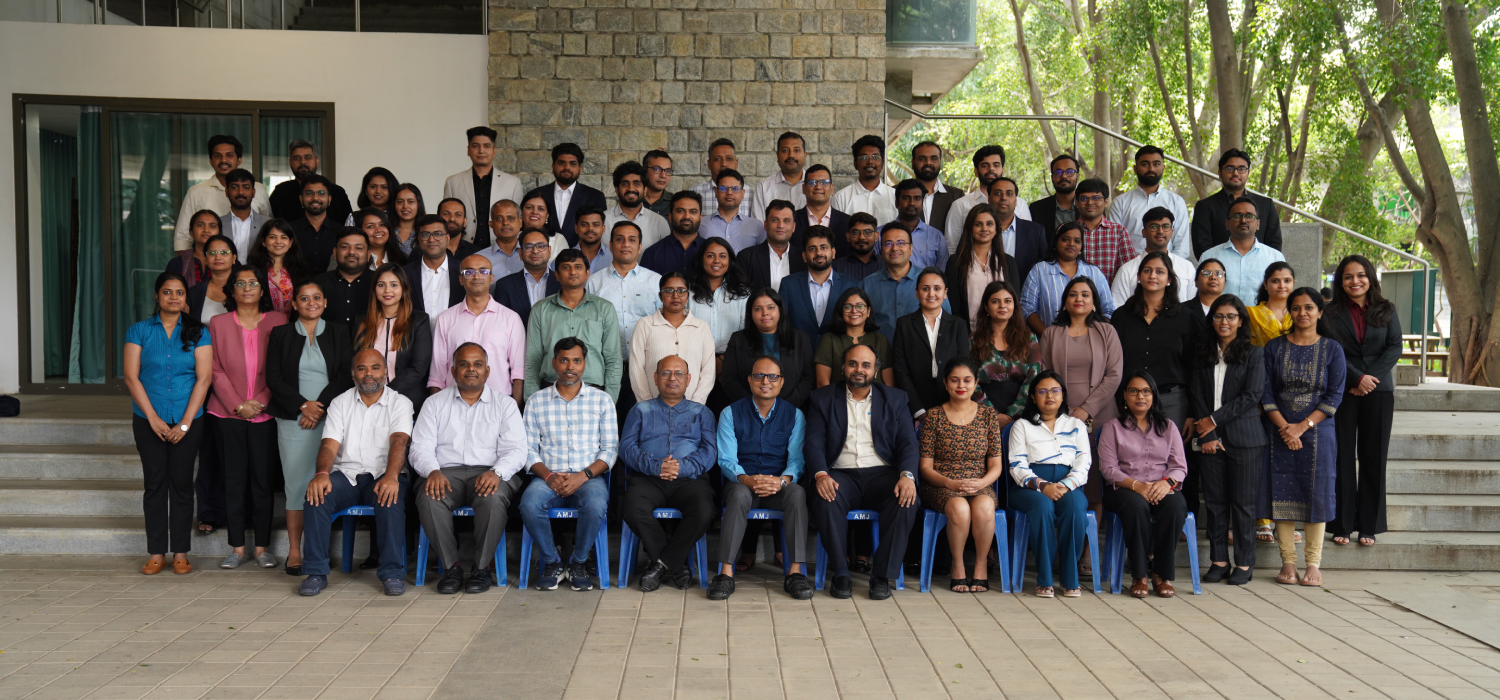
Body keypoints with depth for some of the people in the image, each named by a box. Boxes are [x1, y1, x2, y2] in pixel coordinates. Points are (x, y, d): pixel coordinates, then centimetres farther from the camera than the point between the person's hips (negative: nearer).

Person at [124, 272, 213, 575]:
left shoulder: (198, 333, 3)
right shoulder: (139, 330, 4)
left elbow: (204, 378, -3)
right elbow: (131, 376, -1)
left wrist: (185, 423, -9)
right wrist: (154, 419, -9)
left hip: (187, 421, 0)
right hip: (149, 421, 0)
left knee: (182, 482, 2)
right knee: (155, 483, 3)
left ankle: (181, 553, 9)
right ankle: (156, 553, 9)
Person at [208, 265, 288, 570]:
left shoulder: (277, 321, 5)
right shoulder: (219, 323, 7)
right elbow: (216, 370, 2)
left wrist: (261, 401, -8)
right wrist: (238, 405, -8)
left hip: (264, 413, -1)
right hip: (229, 413, 1)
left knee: (263, 480, 1)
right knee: (234, 480, 3)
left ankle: (262, 547, 9)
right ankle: (237, 547, 10)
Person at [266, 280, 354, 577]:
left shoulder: (339, 333, 12)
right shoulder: (281, 335, 12)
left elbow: (346, 375, 4)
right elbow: (273, 378, 4)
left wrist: (321, 407, -8)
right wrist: (303, 405, -7)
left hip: (330, 417, 0)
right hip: (293, 419, 0)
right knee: (296, 483, -4)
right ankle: (294, 551, 1)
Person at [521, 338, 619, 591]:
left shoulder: (602, 400, 10)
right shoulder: (536, 402, 12)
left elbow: (610, 449, 4)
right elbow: (529, 450, 6)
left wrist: (584, 475, -12)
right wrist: (549, 476, -13)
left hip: (589, 477, -1)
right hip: (548, 478, 1)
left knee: (595, 505, -35)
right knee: (529, 504, -32)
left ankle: (578, 562, -9)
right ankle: (552, 561, -8)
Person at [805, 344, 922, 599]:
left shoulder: (894, 399, 14)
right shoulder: (823, 398, 11)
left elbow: (908, 443, 5)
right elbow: (813, 443, 2)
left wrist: (907, 475, -16)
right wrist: (821, 475, -19)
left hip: (881, 473, 1)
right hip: (841, 475, -1)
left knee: (907, 501, -31)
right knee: (826, 500, -34)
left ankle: (882, 575, -18)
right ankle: (840, 573, -17)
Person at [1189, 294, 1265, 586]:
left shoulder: (1253, 354, 2)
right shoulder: (1203, 354, 11)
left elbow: (1251, 396, -7)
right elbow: (1198, 395, 5)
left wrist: (1214, 419, -9)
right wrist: (1207, 436, -5)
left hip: (1244, 438, -3)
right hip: (1210, 438, 3)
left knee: (1242, 503, 1)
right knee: (1214, 501, 5)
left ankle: (1244, 564, 9)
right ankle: (1218, 561, 13)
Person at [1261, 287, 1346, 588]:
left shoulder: (1332, 349, 2)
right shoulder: (1274, 347, 5)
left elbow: (1335, 396, -3)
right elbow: (1266, 393, 1)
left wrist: (1303, 426, -12)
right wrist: (1284, 427, -12)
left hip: (1317, 431, -1)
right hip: (1280, 432, 1)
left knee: (1316, 494, -1)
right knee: (1283, 494, 0)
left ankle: (1313, 564, 5)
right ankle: (1288, 562, 7)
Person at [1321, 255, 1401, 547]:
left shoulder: (1386, 311, 10)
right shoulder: (1331, 314, 3)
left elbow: (1395, 347, 2)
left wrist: (1372, 378, -11)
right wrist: (1358, 378, -15)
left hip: (1379, 391, 2)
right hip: (1343, 391, -2)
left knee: (1374, 457, 3)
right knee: (1342, 457, -1)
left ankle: (1369, 526, 9)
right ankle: (1341, 525, 5)